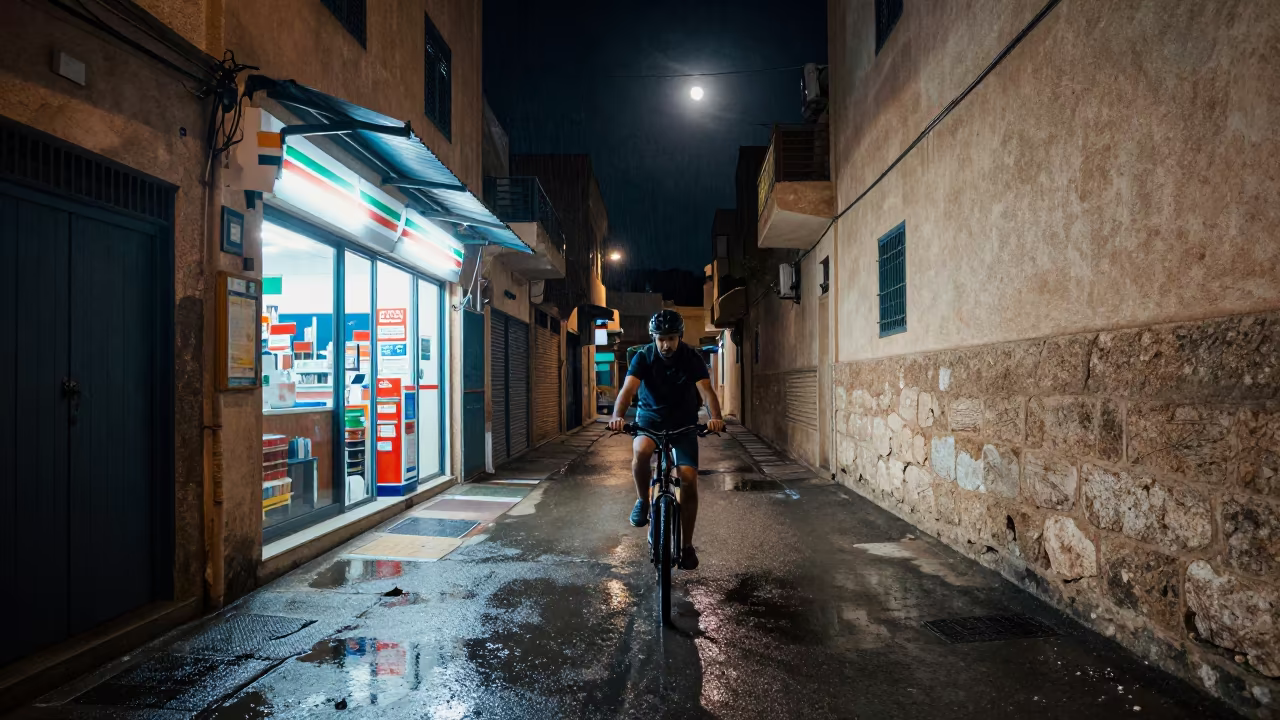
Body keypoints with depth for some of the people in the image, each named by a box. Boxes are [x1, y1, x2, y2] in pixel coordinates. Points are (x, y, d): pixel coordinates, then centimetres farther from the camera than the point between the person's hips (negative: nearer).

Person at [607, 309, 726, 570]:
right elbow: (628, 389, -28)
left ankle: (687, 545, 3)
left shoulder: (692, 358, -14)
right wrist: (618, 416, -48)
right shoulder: (643, 357, -14)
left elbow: (706, 390, -26)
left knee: (688, 479, -14)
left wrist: (716, 418, -46)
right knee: (640, 451, -34)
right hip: (650, 420, 0)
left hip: (683, 424, 0)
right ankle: (643, 501, -6)